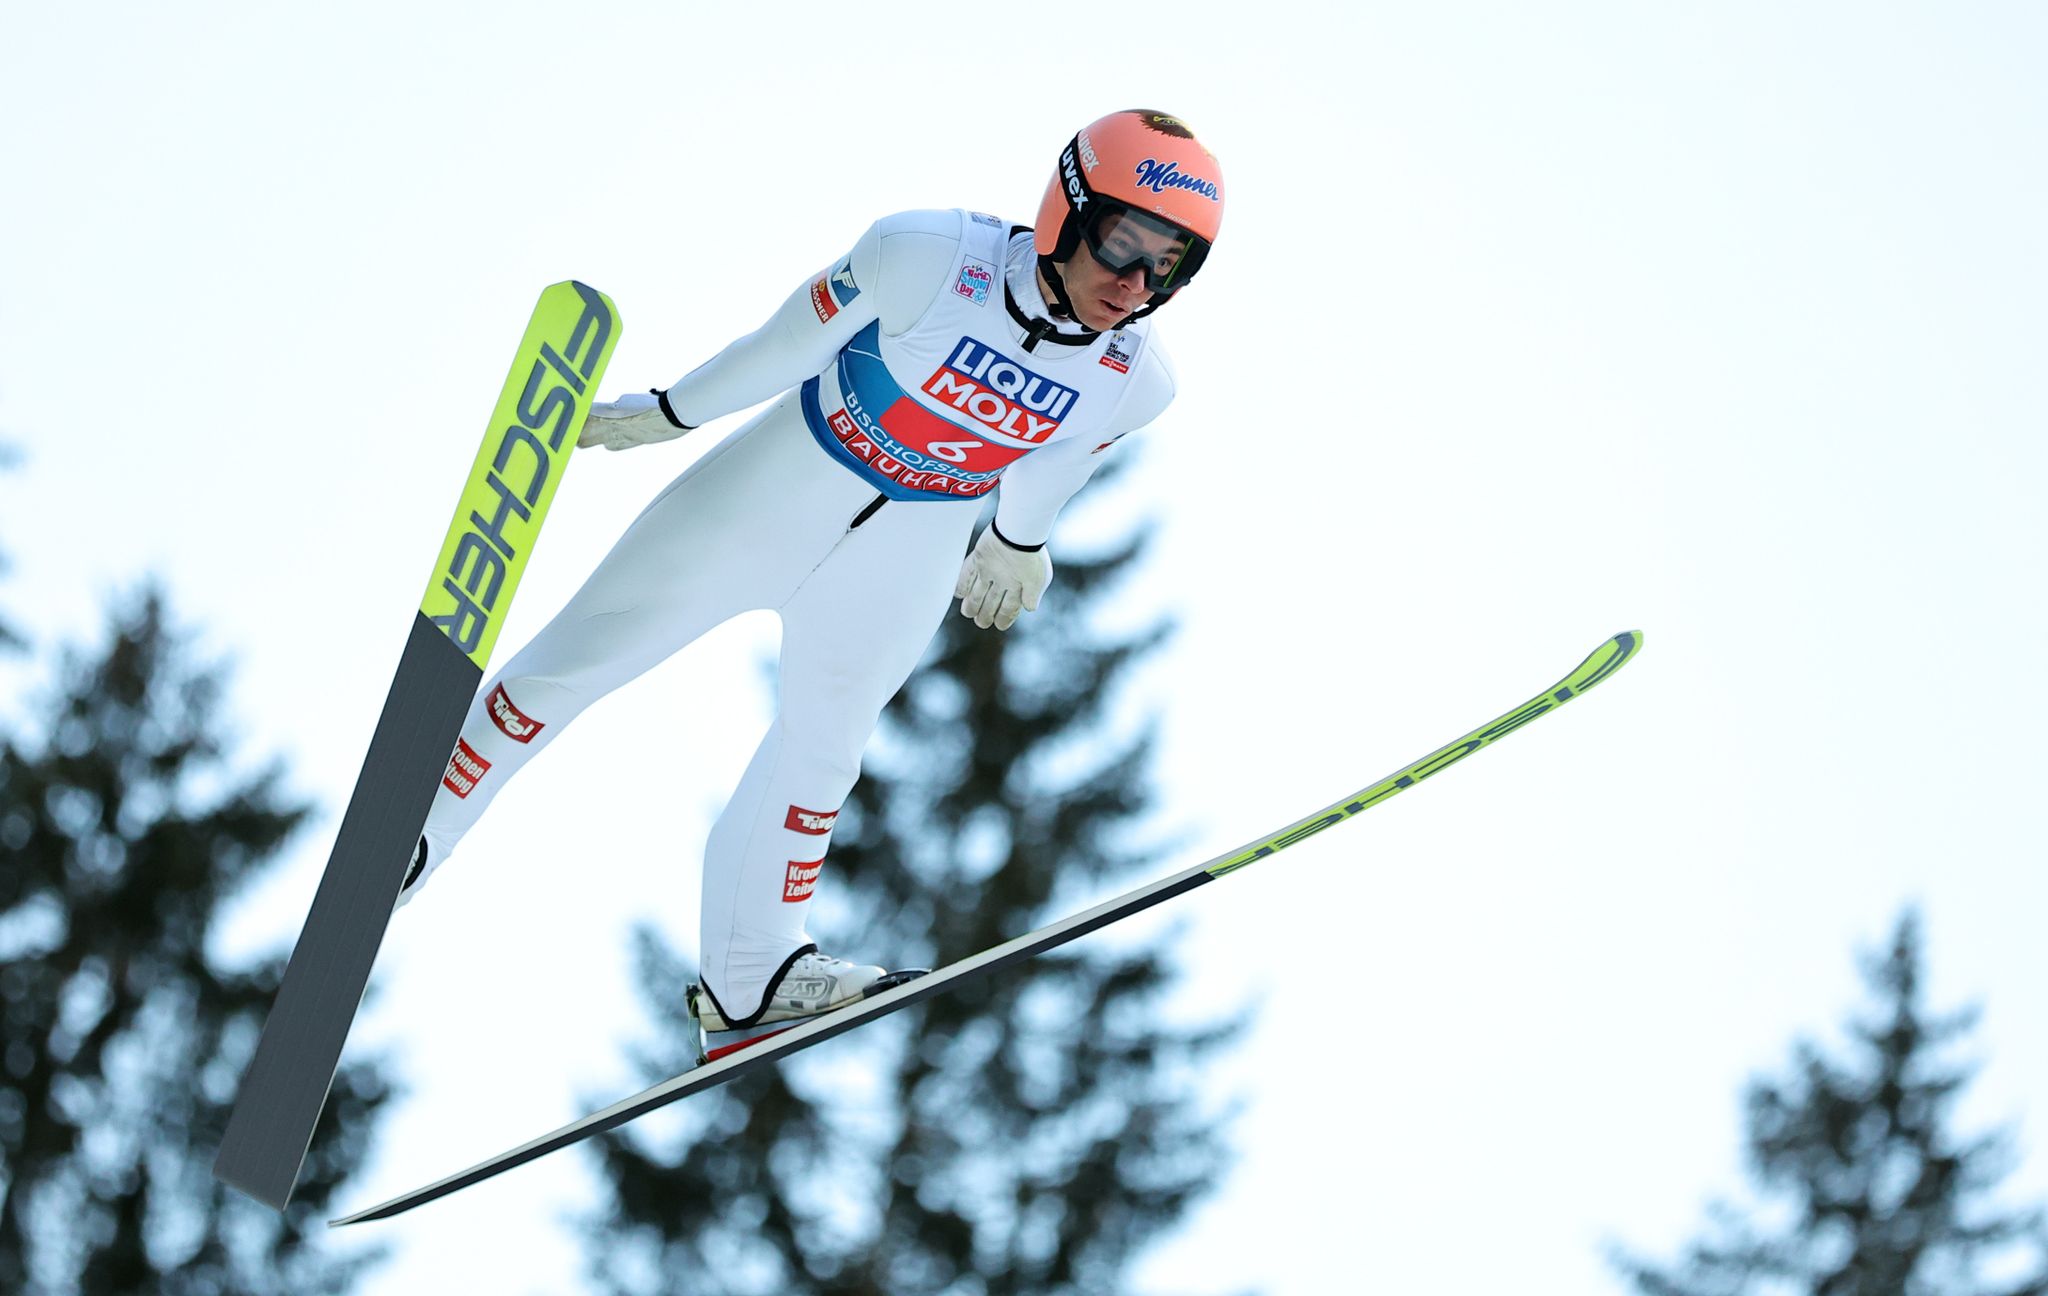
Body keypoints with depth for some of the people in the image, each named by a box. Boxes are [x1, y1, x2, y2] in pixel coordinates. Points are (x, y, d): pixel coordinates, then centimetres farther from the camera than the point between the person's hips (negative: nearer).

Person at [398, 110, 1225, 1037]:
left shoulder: (1135, 383, -19)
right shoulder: (927, 259, -32)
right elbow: (791, 342, -15)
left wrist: (1018, 541, 23)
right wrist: (668, 412, -1)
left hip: (903, 569, 3)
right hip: (775, 495, -3)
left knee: (822, 749, 19)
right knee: (581, 656, 4)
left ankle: (747, 978, 37)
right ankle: (413, 834, 24)